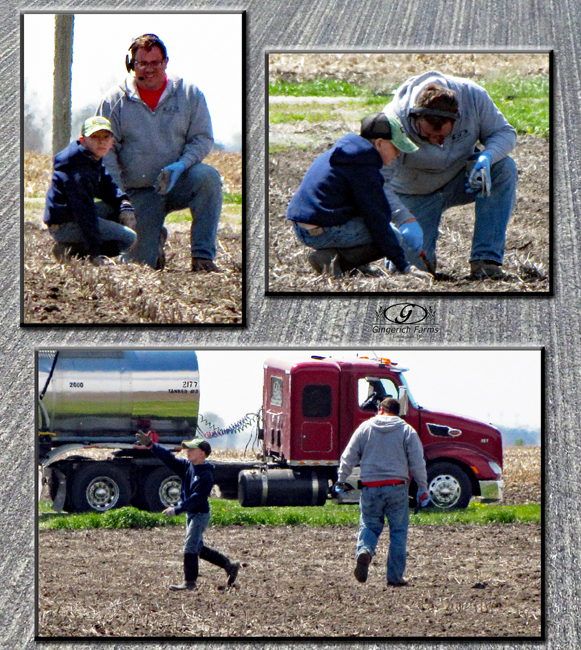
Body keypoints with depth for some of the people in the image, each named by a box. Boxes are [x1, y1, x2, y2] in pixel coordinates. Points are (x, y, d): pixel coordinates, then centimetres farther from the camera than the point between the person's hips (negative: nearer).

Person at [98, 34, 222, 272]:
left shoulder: (189, 94, 1)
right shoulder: (115, 100, 0)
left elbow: (203, 138, 1)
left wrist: (180, 166, -20)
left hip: (179, 184, 0)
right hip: (138, 195, 0)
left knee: (208, 176, -33)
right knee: (140, 262, -10)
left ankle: (203, 256, -27)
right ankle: (157, 238, 29)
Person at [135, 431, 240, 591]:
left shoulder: (205, 475, -18)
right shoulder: (187, 466, 7)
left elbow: (197, 498, -24)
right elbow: (169, 458, 6)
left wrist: (177, 510, -26)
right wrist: (150, 445, -4)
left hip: (200, 514, -9)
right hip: (191, 515, 9)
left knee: (190, 548, -8)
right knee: (199, 548, 15)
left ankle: (189, 582, -1)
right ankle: (229, 566, 24)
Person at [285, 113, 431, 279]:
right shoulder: (364, 169, -14)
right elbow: (377, 219, -14)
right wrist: (402, 265, -11)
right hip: (325, 232, -10)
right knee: (395, 238, -2)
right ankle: (336, 260, -12)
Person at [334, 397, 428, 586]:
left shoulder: (365, 427, 6)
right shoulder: (407, 431, 4)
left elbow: (349, 456, 6)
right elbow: (417, 463, 1)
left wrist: (340, 480, 16)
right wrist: (423, 489, 8)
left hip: (370, 488, 1)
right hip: (397, 489, -1)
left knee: (369, 526, 12)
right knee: (398, 532, 7)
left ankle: (364, 551, -20)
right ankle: (395, 576, 6)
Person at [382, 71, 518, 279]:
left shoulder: (473, 96, -26)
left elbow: (504, 133, -11)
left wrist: (486, 157, -34)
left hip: (460, 181, 3)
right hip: (416, 195, -2)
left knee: (504, 168, -27)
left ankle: (485, 260, -26)